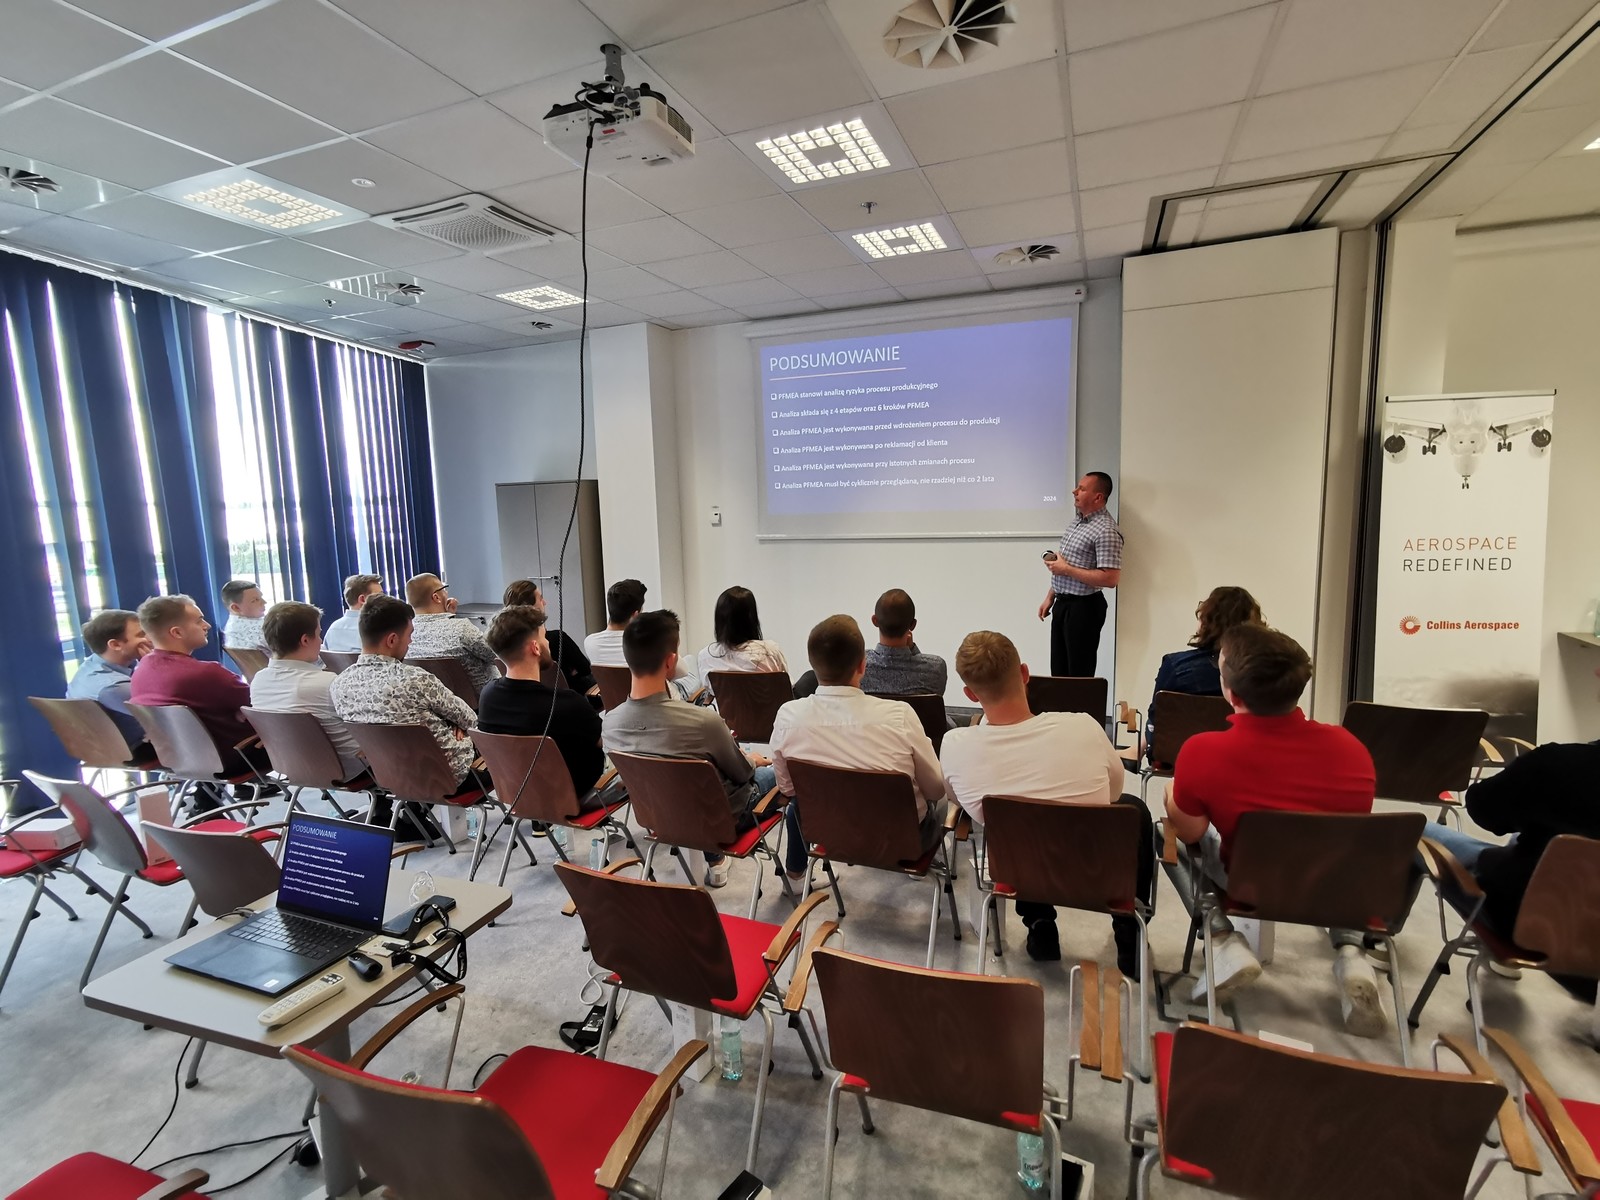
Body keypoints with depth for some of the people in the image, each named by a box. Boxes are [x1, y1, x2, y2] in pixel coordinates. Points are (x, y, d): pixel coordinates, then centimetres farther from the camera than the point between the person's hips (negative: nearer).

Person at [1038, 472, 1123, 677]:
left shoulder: (1106, 531, -18)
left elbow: (1110, 579, -26)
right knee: (1058, 671, 15)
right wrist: (1050, 597, 16)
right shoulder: (1077, 520, 11)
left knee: (1080, 674, 1)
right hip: (1062, 604, 9)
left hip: (1083, 607, -9)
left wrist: (1066, 569, -21)